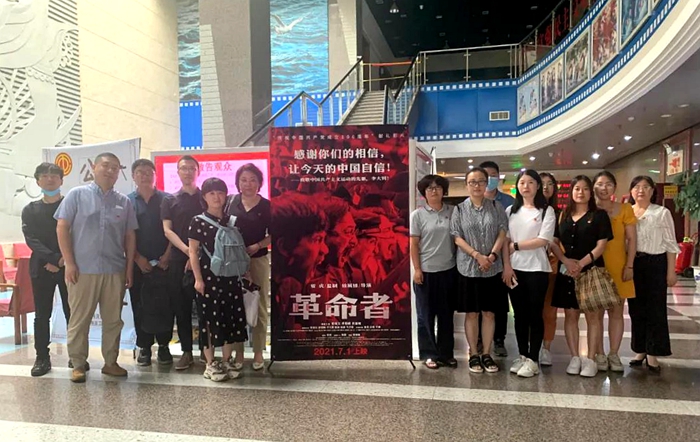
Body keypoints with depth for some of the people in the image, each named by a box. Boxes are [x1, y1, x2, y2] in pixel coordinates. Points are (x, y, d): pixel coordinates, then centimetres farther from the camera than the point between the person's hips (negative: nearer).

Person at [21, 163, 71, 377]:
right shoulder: (30, 210, 11)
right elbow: (31, 240, -1)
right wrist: (55, 258, -16)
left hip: (69, 266, -2)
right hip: (41, 268, 2)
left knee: (72, 312, 2)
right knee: (42, 314, 5)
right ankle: (42, 357, 13)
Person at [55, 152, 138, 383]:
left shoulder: (124, 201, 9)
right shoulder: (77, 194, 2)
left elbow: (130, 236, 11)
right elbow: (62, 228, -2)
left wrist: (129, 267, 6)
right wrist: (69, 263, -8)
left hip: (115, 270, 3)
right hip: (83, 269, -3)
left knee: (113, 320, 9)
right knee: (79, 319, 5)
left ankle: (110, 362, 21)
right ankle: (78, 364, 17)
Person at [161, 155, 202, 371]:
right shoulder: (170, 200, 11)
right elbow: (167, 230, 2)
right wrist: (187, 250, -14)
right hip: (178, 260, 1)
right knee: (181, 307, 4)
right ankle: (186, 351, 13)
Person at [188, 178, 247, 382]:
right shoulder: (198, 221, -3)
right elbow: (193, 251, -5)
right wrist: (198, 278, -11)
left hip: (230, 276, 4)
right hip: (208, 276, -4)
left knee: (231, 318, 7)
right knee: (210, 319, 1)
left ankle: (227, 362, 19)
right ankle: (210, 365, 11)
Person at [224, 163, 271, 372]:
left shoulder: (267, 206, -1)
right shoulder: (229, 202, 2)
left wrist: (257, 246, -13)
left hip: (258, 261, -1)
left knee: (259, 306, 7)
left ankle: (258, 352, 18)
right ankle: (238, 352, 20)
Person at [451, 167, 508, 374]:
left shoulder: (496, 207, 6)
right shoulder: (460, 209, 2)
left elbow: (502, 233, 0)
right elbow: (457, 238, -3)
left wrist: (492, 256, -13)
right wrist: (477, 255, -14)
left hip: (492, 268, 1)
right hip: (468, 268, -1)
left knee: (489, 312, 7)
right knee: (472, 313, 5)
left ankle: (487, 354, 18)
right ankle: (474, 355, 15)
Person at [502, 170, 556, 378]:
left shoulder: (547, 211, 0)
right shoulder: (510, 211, 10)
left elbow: (543, 240, -11)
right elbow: (505, 241, 3)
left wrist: (516, 246, -7)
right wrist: (507, 265, -7)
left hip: (537, 269, -3)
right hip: (514, 269, 3)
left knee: (535, 315, 1)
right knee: (519, 314, 9)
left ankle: (533, 360, 8)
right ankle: (522, 356, 19)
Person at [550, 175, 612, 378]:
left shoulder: (599, 215, 2)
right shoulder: (563, 216, 10)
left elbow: (601, 245, -6)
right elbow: (553, 242, 6)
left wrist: (581, 263, -15)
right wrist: (566, 261, -11)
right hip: (567, 272, 3)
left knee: (592, 315, 1)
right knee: (570, 315, 5)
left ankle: (590, 359, 9)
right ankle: (574, 358, 14)